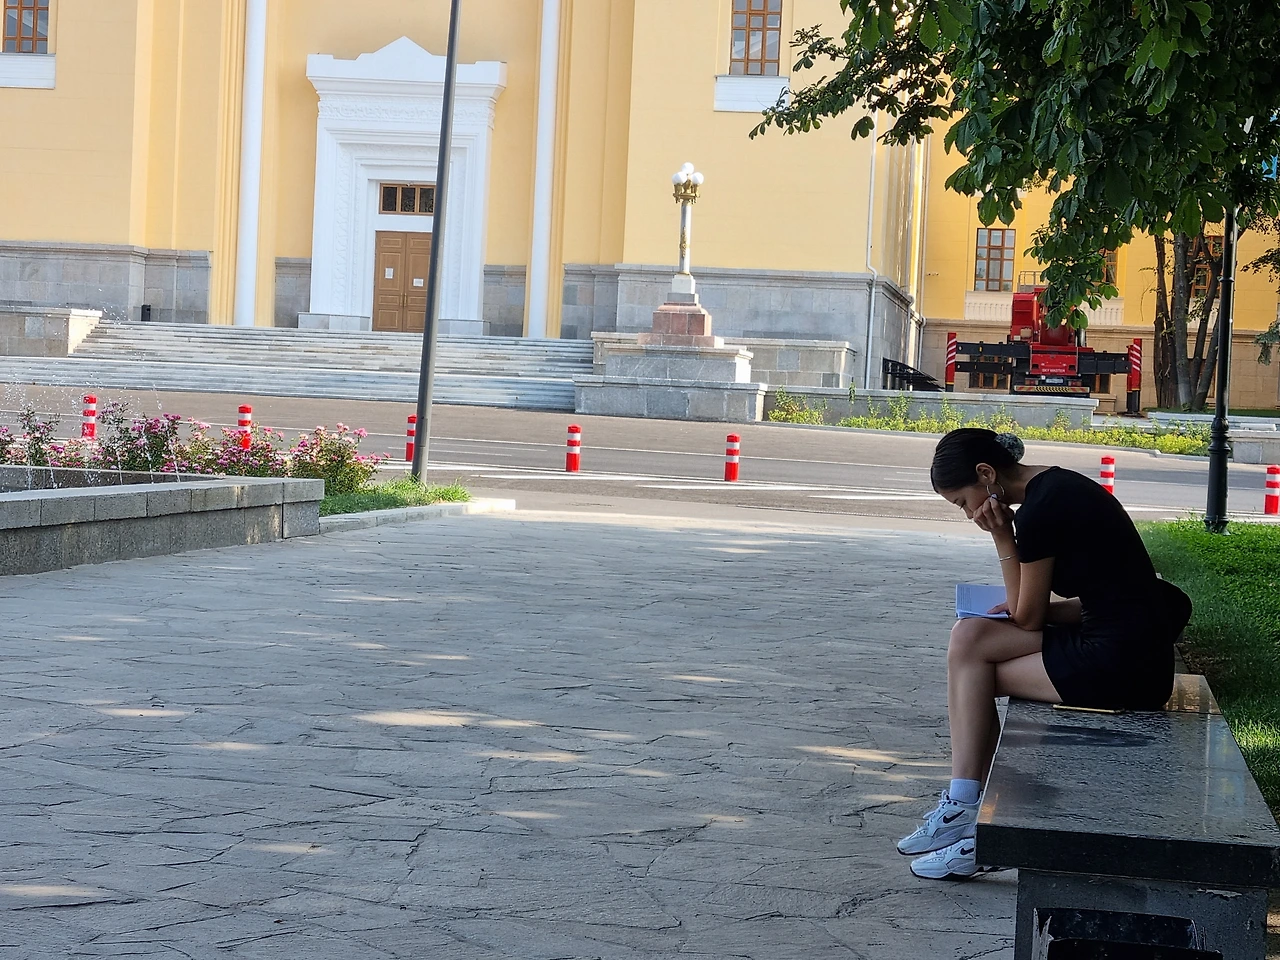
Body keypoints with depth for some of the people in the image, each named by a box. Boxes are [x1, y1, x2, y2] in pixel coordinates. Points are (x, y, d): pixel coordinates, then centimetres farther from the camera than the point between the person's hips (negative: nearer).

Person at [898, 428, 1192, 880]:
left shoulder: (1040, 510, -16)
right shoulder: (1059, 486, 13)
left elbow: (1027, 618, -6)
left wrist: (1003, 539, -4)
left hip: (1120, 667, -10)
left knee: (973, 673, 0)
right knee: (969, 636, 5)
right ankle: (963, 808, 6)